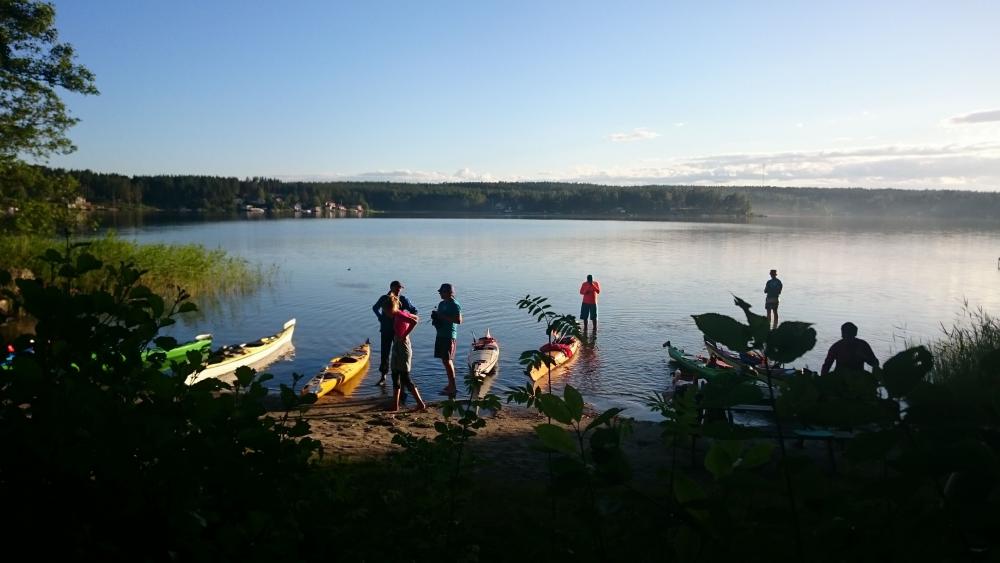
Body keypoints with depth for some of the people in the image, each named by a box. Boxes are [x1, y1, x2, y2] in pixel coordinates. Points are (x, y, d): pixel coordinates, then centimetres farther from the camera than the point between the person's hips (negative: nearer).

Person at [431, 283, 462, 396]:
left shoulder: (455, 305, -11)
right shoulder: (441, 304, 15)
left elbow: (459, 320, -20)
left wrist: (443, 317, -20)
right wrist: (435, 316, 2)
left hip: (449, 335, -9)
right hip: (441, 334, 9)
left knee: (447, 360, -10)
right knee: (445, 360, 10)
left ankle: (453, 386, -6)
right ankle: (450, 385, 16)